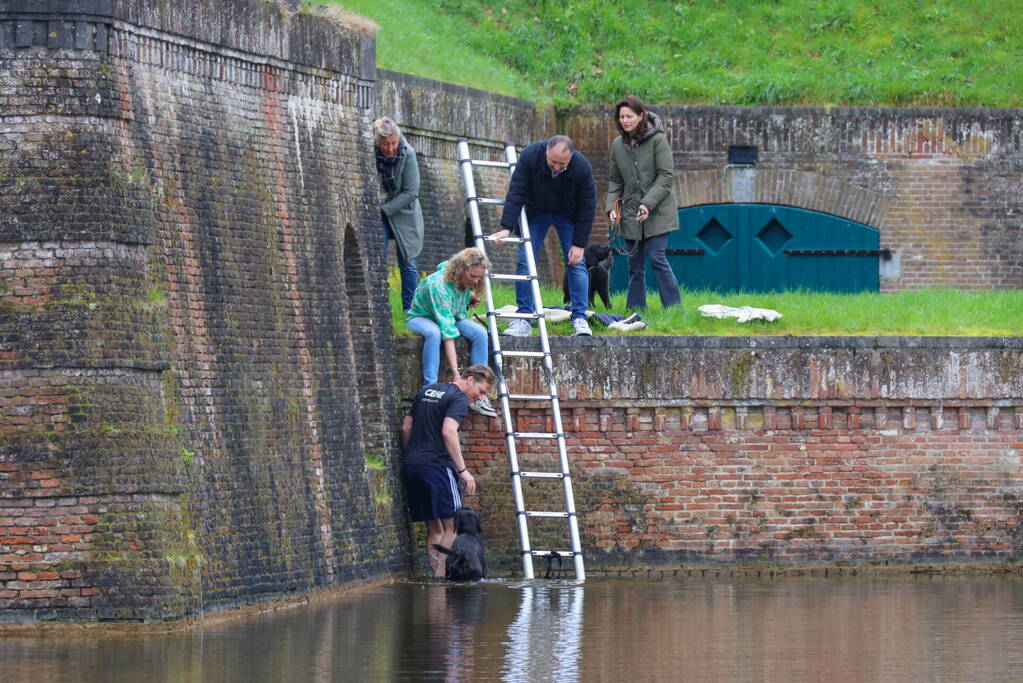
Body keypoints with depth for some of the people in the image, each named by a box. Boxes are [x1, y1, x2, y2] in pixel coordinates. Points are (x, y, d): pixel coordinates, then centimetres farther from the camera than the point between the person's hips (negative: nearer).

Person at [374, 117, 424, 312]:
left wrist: (384, 209, -17)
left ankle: (410, 309, 11)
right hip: (376, 214, 0)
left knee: (408, 264, 3)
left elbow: (410, 192, -14)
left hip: (403, 213, 0)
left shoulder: (407, 153, -19)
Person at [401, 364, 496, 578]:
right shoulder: (458, 399, -6)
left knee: (434, 528, 11)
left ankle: (437, 577, 7)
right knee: (452, 526, -7)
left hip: (412, 466, 8)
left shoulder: (426, 392, 20)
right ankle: (442, 576, -15)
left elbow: (406, 428, 21)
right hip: (437, 466, -8)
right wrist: (463, 470, -20)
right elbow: (448, 432, -20)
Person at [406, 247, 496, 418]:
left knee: (480, 333, -22)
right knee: (434, 333, -42)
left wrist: (470, 295, -2)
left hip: (451, 316, 6)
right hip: (421, 318, -6)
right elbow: (447, 330, -43)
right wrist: (455, 373, -46)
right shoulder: (438, 285, -38)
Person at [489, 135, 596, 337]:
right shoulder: (530, 156, -31)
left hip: (568, 215, 0)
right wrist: (507, 228, -35)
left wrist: (579, 244, -19)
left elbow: (587, 207, -19)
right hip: (536, 213, 0)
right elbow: (516, 194, -27)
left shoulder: (582, 167, -29)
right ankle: (524, 320, -5)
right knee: (525, 263, -8)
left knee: (576, 263, -9)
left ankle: (580, 318, -3)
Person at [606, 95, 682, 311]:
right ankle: (635, 311, 9)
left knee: (656, 257, -12)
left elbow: (666, 176, -10)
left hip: (657, 212, -5)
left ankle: (674, 307, -6)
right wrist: (611, 207, -2)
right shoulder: (618, 145, 9)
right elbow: (615, 180, 14)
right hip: (631, 214, 5)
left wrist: (648, 204, -19)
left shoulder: (657, 140, -6)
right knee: (635, 264, 6)